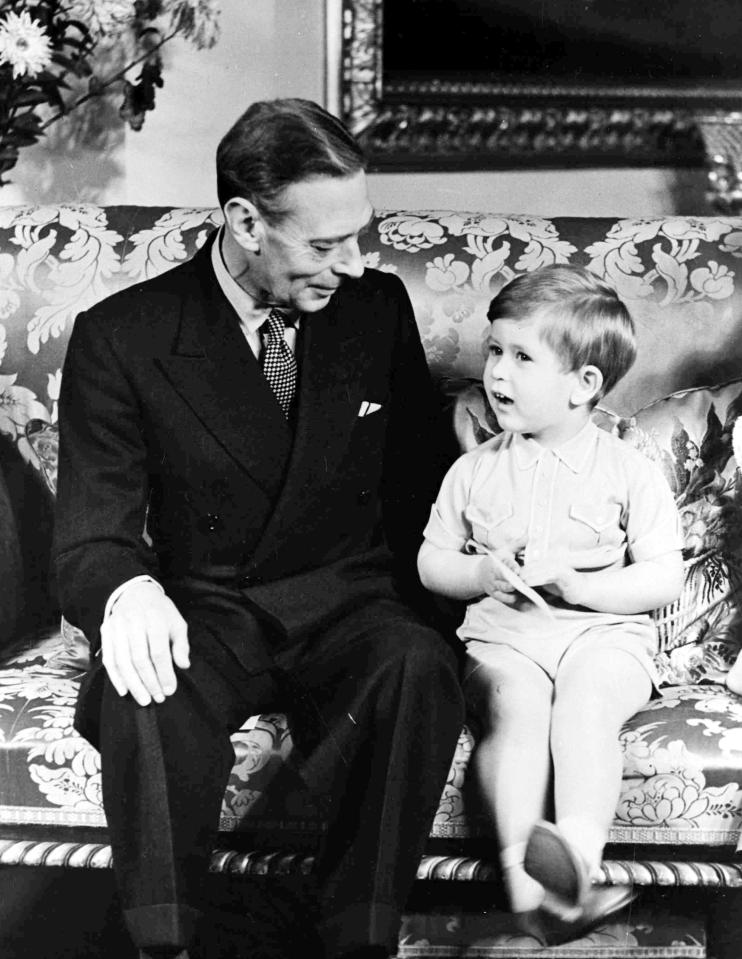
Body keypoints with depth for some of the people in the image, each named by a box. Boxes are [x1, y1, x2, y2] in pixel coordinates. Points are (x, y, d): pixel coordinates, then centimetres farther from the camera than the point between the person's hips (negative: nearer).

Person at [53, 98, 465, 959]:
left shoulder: (378, 307, 3)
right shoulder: (120, 338, -6)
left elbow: (416, 485, 15)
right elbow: (92, 534, -7)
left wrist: (404, 607, 0)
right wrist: (129, 589, -32)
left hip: (347, 607, 2)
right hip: (205, 617, -1)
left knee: (419, 668, -32)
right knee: (144, 693, -35)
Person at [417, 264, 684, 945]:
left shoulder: (631, 472, 4)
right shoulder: (474, 471, 13)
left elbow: (665, 580, 0)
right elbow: (431, 565, 17)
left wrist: (578, 586, -14)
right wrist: (487, 572, -5)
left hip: (605, 634, -1)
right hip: (504, 637, 2)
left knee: (583, 708, -33)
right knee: (516, 708, -30)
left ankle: (579, 850, -48)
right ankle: (522, 865, -42)